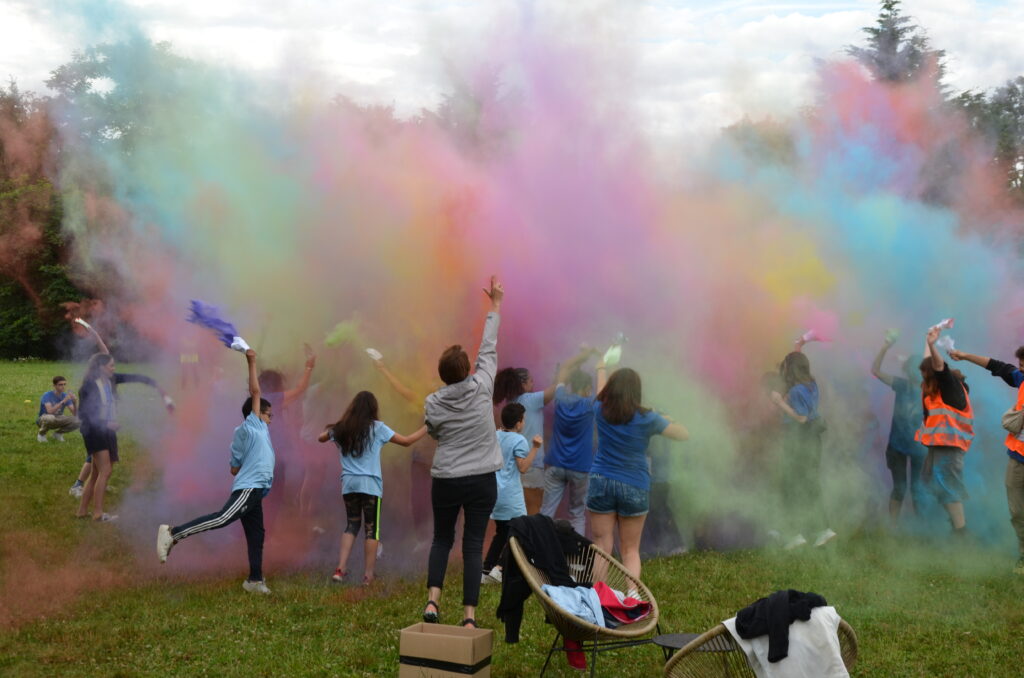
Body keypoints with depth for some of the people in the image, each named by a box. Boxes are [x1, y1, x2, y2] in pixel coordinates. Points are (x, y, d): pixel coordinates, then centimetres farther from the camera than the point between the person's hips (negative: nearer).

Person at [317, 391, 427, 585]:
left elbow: (321, 438, 23)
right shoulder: (377, 427, -5)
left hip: (348, 483, 4)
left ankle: (341, 569, 6)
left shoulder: (341, 429, 5)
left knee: (352, 525, 15)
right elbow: (406, 441, 1)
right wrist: (425, 429, 12)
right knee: (372, 529, 4)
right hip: (370, 484, -4)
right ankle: (368, 574, 5)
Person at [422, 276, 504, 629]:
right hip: (482, 479, -1)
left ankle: (432, 600, 5)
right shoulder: (481, 388, -9)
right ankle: (469, 615, 3)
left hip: (446, 480, 1)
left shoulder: (433, 403, -7)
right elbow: (489, 348, 1)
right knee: (473, 544, 5)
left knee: (441, 538, 19)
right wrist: (495, 305, 12)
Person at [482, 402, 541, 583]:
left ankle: (486, 570, 14)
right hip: (511, 495, -8)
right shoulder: (518, 441, -12)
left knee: (501, 532, 17)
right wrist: (534, 448, -15)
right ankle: (501, 568, -8)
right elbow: (523, 468, -17)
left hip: (495, 492, 8)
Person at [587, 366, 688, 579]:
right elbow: (684, 434, 2)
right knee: (630, 551, 8)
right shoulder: (647, 418, -8)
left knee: (601, 547, 4)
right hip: (635, 487, -1)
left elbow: (601, 393, 24)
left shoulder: (601, 411, -1)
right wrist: (665, 419, 20)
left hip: (600, 482, 1)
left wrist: (601, 368, 43)